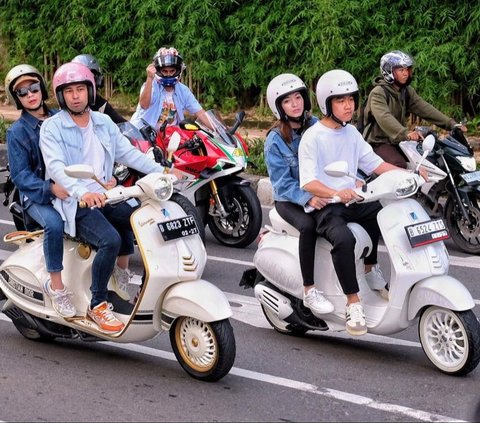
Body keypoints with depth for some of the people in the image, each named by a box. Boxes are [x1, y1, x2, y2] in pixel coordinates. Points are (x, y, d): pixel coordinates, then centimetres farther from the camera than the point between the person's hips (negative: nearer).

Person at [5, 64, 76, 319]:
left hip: (72, 188, 5)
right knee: (54, 223, -38)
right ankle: (56, 287, -26)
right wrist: (51, 188, -27)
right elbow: (20, 176, -10)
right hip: (37, 196, -5)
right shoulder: (17, 132, -3)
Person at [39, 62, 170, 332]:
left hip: (105, 197, 7)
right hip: (74, 203, -7)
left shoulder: (104, 123, 13)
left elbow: (128, 153, 12)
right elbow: (56, 167, -21)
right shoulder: (52, 128, -6)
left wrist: (162, 171, -2)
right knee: (110, 239, -29)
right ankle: (97, 305, -16)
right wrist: (83, 193, -39)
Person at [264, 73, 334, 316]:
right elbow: (282, 183, -13)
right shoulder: (275, 140, -7)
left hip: (320, 194, 4)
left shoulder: (316, 126, 5)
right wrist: (307, 198, -29)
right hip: (289, 200, -4)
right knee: (308, 226, -36)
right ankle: (309, 292, -31)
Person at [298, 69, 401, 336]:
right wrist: (336, 193, -37)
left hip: (352, 201, 8)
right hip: (324, 206, -8)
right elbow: (308, 182, -19)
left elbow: (374, 163, 12)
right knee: (344, 239, -35)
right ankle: (354, 302, -26)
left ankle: (371, 266, 11)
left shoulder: (352, 133, 14)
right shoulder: (313, 137, -9)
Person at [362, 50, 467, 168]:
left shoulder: (407, 92, 11)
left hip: (399, 141, 8)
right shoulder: (378, 93, -14)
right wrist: (406, 132, -47)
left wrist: (451, 124, -12)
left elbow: (424, 108, 2)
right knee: (400, 165, -32)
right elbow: (384, 118, -31)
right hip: (379, 143, -8)